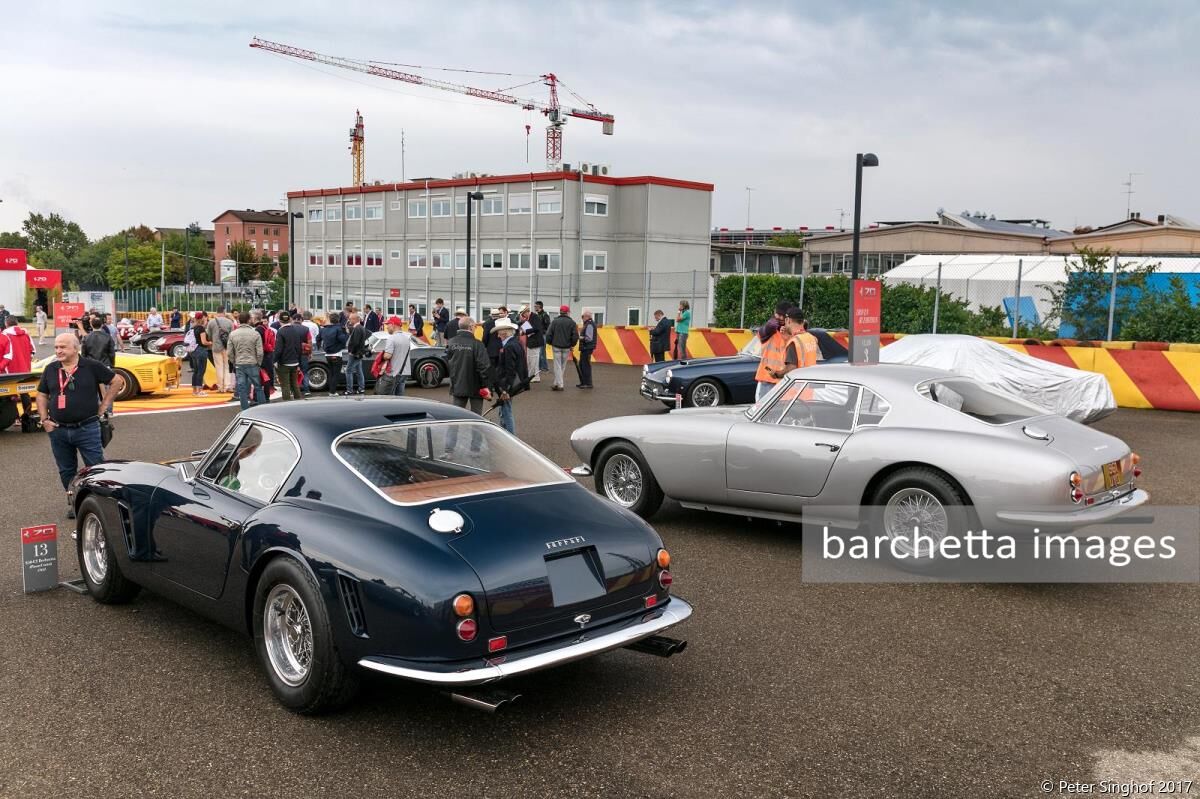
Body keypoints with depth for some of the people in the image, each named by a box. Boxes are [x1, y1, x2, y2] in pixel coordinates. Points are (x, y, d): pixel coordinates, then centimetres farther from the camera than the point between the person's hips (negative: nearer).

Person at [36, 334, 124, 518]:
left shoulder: (92, 367, -5)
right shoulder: (50, 369, 7)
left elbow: (117, 381, 2)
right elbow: (42, 395, 15)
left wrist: (103, 406, -1)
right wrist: (44, 420, 3)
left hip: (87, 428, -4)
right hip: (58, 430, 4)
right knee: (66, 471, 13)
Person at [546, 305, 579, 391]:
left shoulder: (555, 321, -4)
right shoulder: (572, 322, -3)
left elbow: (548, 334, -6)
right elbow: (575, 336, -5)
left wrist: (551, 342, 11)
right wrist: (572, 345, 10)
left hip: (556, 346, -1)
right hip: (567, 347, 1)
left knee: (557, 366, 4)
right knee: (563, 366, 13)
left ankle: (559, 385, -1)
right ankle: (557, 383, 16)